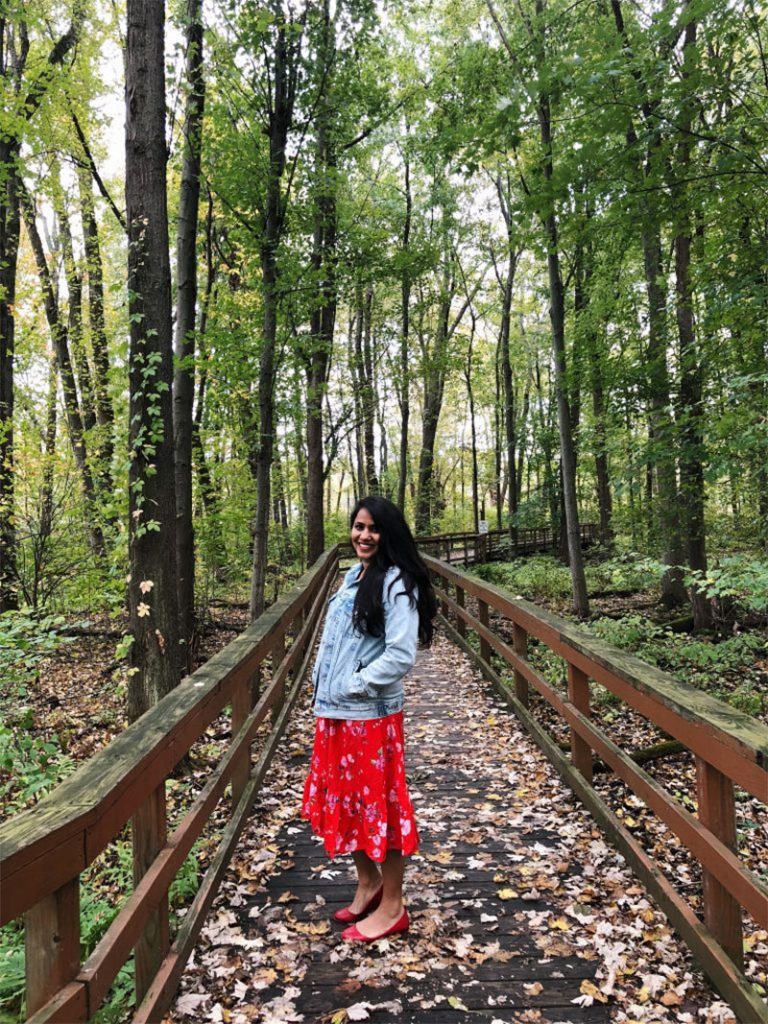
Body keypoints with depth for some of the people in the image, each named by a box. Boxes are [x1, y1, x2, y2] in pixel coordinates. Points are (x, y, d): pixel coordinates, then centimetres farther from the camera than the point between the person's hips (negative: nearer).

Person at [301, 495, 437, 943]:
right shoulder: (352, 576, 10)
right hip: (335, 710, 8)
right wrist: (323, 684, 7)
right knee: (343, 800, 18)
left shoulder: (395, 583, -15)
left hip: (371, 714, -8)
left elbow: (401, 654, -22)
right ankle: (368, 883, 39)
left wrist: (355, 685, -16)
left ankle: (392, 907, 23)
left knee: (379, 804, 6)